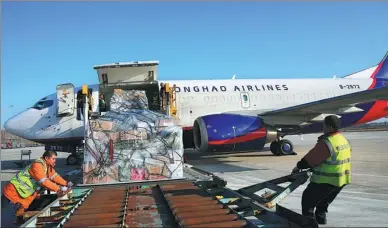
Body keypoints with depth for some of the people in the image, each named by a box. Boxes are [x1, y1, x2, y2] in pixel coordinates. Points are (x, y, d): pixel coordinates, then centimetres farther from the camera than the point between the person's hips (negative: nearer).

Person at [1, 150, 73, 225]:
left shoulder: (48, 165, 4)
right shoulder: (37, 165, -27)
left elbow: (54, 175, 13)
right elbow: (44, 181, -33)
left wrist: (65, 183, 6)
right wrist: (58, 189, -32)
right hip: (13, 190, -10)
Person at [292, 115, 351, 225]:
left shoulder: (326, 143, -23)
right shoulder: (344, 140, 8)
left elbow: (310, 158, -18)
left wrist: (299, 166, -1)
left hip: (327, 180, -9)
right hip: (342, 179, 9)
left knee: (308, 198, 6)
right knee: (324, 200, 28)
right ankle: (321, 217, 34)